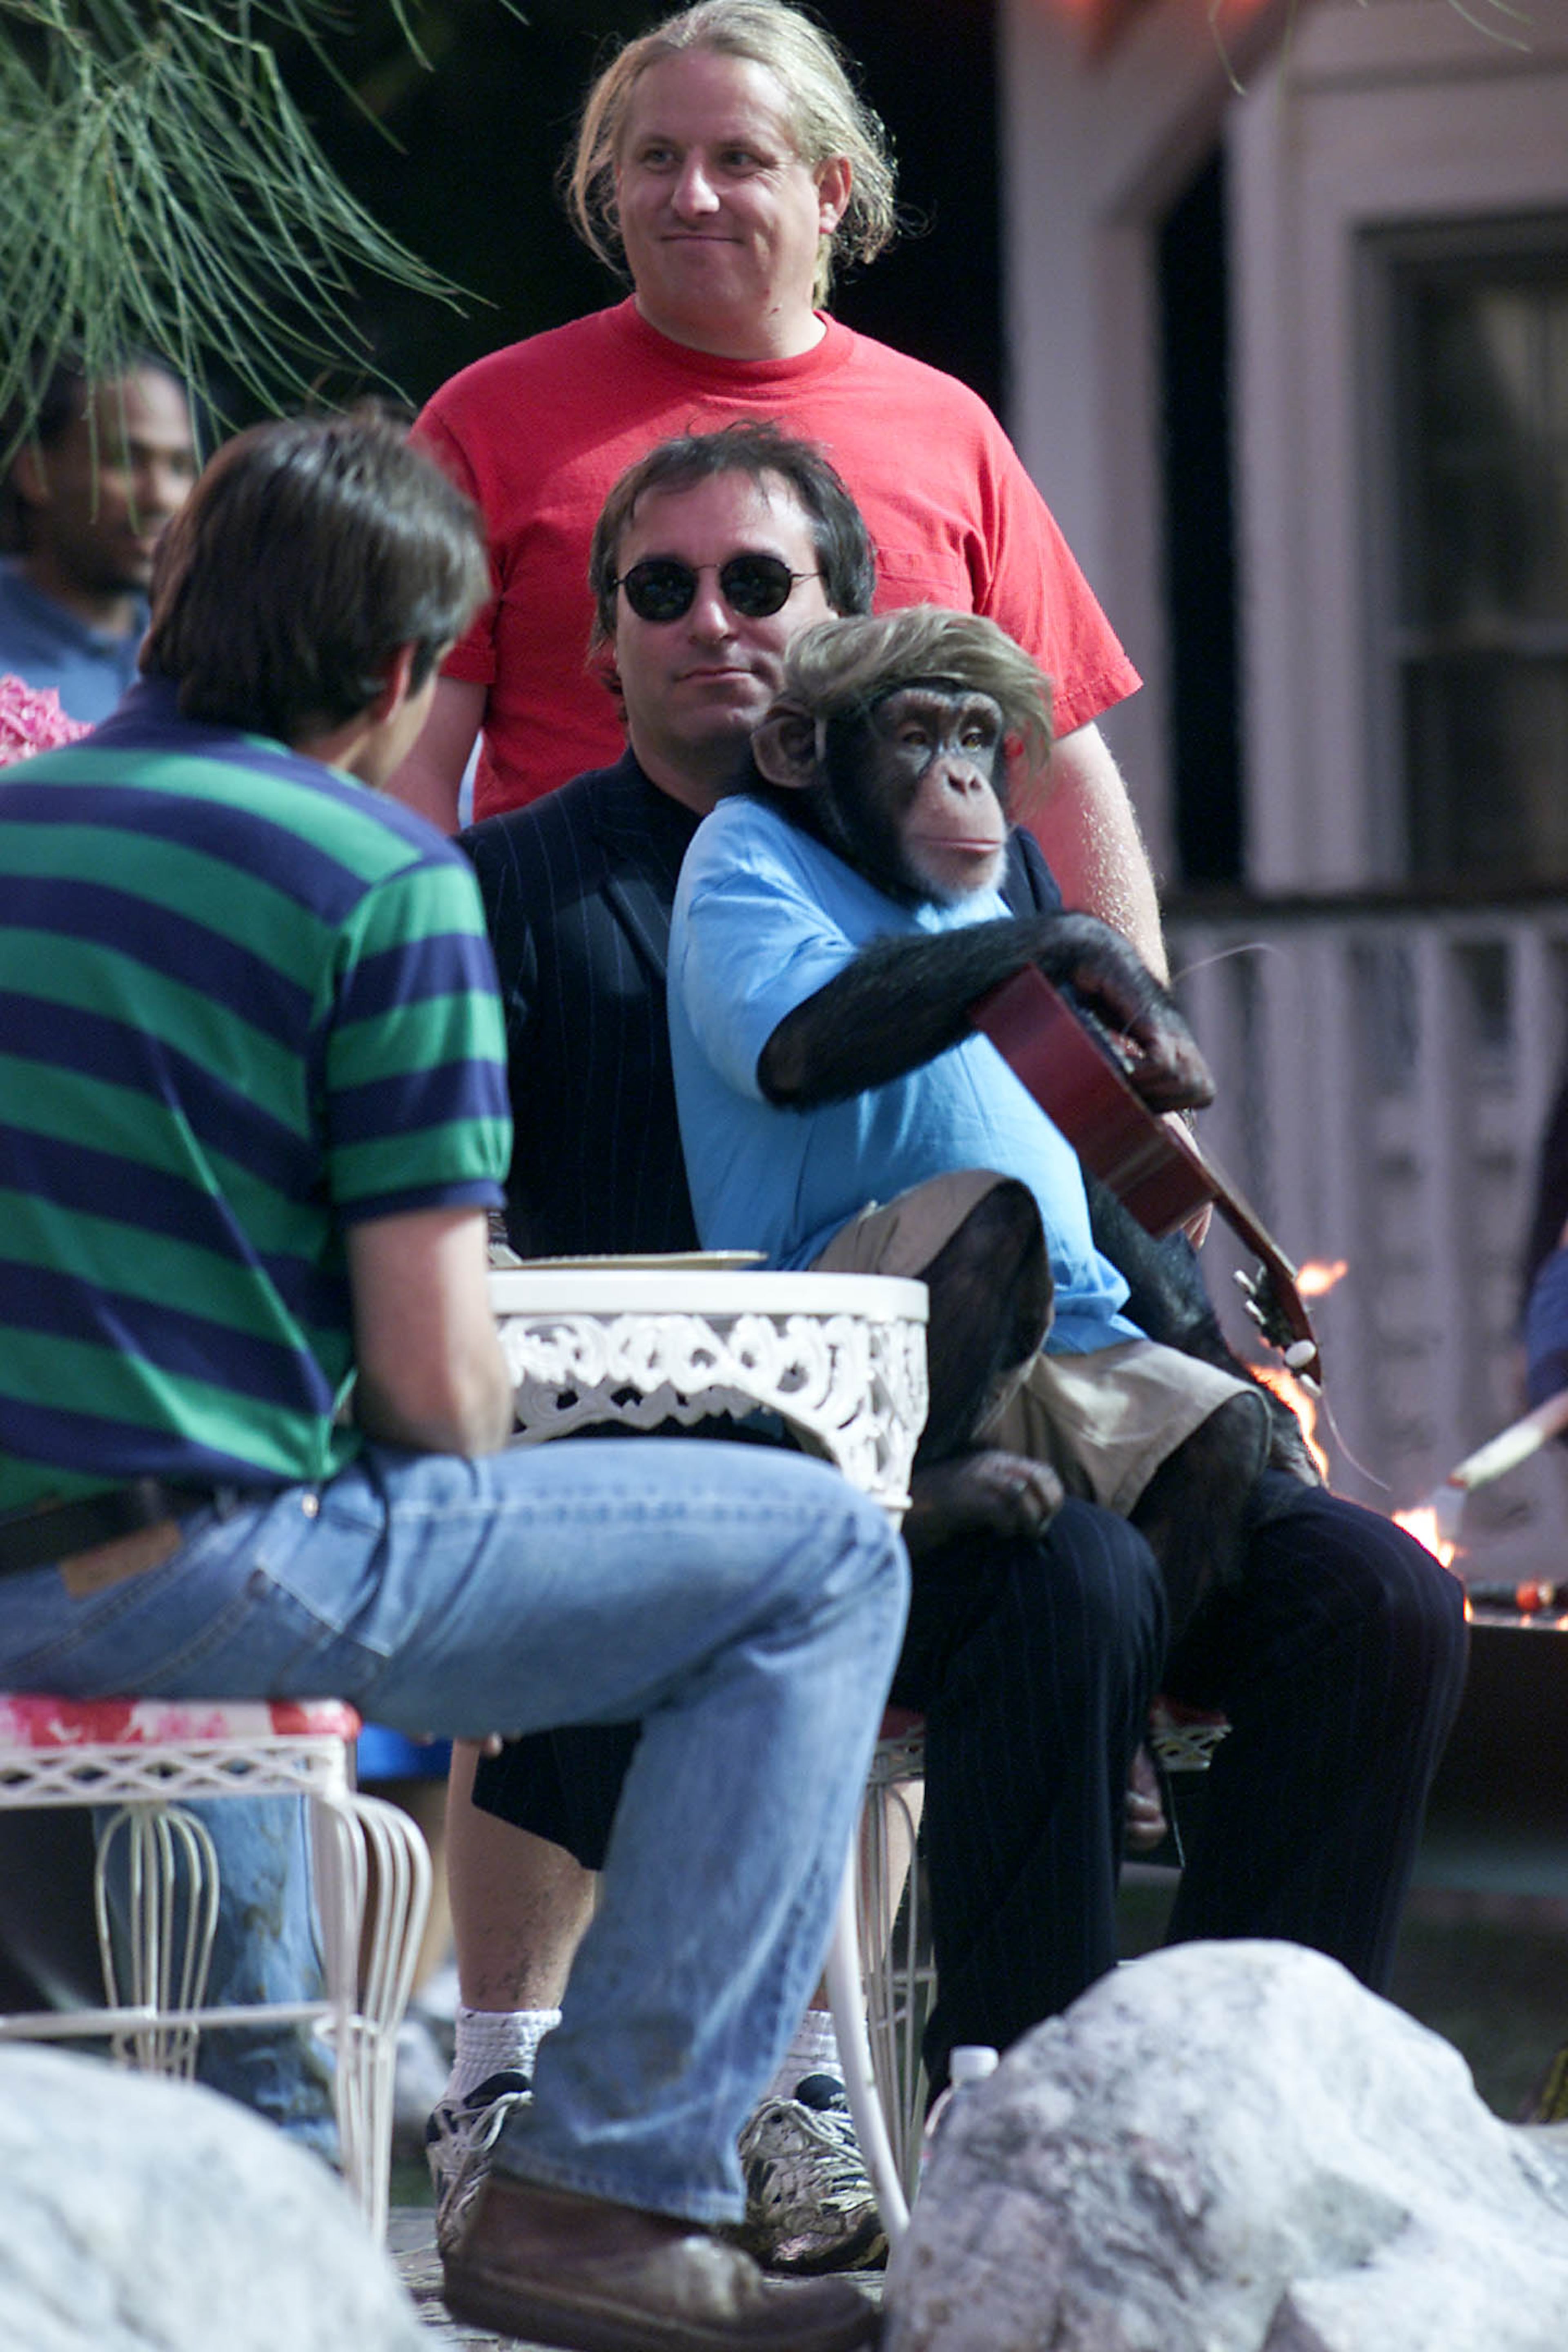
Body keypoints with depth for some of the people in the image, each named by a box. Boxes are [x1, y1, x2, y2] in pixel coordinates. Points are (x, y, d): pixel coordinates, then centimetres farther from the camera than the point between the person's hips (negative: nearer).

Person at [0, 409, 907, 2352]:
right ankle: (602, 2193, -3)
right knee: (822, 1560, 3)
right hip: (195, 1566, -8)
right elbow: (431, 1376, -11)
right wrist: (452, 1590, 10)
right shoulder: (380, 880, -8)